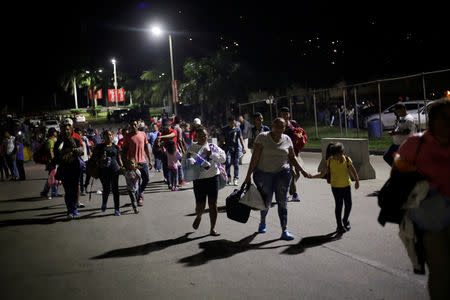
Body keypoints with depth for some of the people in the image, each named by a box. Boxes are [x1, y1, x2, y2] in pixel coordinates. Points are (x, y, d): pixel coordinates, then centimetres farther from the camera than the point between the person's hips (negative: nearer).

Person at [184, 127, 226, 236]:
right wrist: (188, 157, -14)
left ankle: (213, 229, 13)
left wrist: (212, 154, -12)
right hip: (199, 179, -1)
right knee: (200, 205, 0)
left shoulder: (212, 146, 7)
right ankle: (198, 217, 37)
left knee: (213, 204, 1)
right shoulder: (192, 148, 4)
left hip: (213, 178, 1)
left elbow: (223, 158, 0)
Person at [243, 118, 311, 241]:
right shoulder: (262, 137, -6)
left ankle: (284, 230, -1)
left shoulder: (287, 139, 5)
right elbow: (255, 157, -9)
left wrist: (302, 171, 4)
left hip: (282, 174, 2)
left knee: (282, 201, -4)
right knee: (266, 201, 9)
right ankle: (262, 222, 40)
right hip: (263, 174, -2)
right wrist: (249, 175, -11)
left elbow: (292, 157, 13)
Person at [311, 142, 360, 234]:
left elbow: (353, 171, -1)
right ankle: (339, 225, 9)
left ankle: (345, 221, 31)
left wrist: (357, 181, -15)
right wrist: (311, 176, -13)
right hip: (336, 186, -1)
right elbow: (322, 174, -2)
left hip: (347, 185, 1)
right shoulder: (330, 161, -7)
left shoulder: (347, 160, -7)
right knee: (338, 205, -2)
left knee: (348, 204, 5)